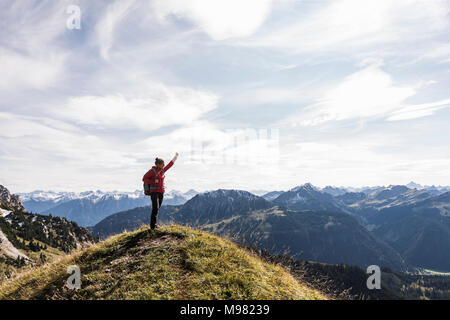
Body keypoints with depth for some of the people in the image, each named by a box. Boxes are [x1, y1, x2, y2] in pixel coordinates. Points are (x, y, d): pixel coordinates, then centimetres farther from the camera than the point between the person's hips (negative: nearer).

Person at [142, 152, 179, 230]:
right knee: (155, 208, -16)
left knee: (157, 209, 6)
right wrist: (154, 182, -15)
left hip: (161, 192, 6)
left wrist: (175, 157, 28)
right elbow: (144, 179, -8)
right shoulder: (152, 171, -8)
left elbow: (169, 165, 23)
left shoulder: (162, 170, 11)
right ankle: (152, 226, -10)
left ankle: (154, 224, 15)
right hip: (154, 192, -6)